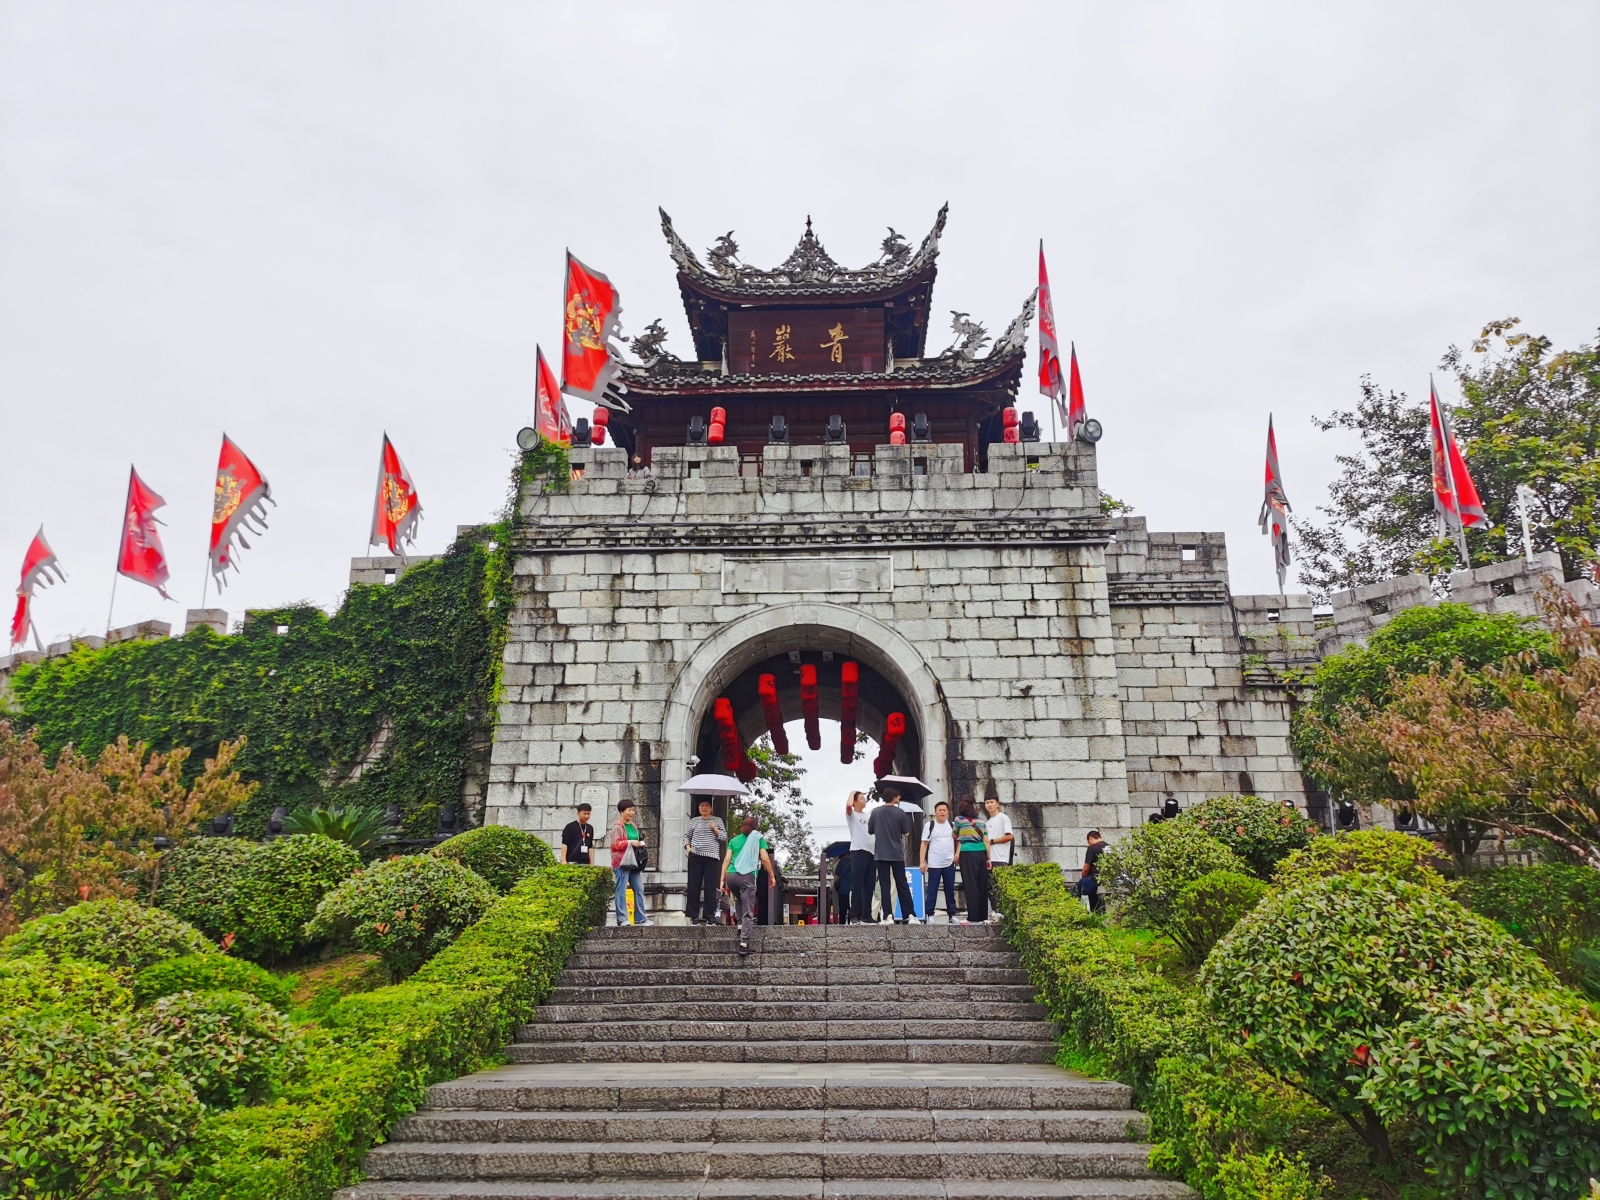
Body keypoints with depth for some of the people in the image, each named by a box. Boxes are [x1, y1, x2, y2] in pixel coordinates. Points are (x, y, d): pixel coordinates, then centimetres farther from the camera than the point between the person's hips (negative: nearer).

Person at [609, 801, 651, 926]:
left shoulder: (633, 826, 17)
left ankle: (641, 918, 14)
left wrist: (639, 843, 11)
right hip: (622, 863, -8)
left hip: (633, 862, 8)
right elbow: (615, 844, -16)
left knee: (639, 890, 8)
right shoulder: (617, 827, -8)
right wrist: (630, 842, -21)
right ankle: (622, 919, 2)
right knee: (622, 891, -3)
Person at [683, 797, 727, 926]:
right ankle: (694, 916, 8)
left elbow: (724, 837, 5)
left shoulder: (717, 820, 9)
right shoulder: (694, 820, 10)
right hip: (695, 857, 1)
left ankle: (710, 916, 4)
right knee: (694, 886, 1)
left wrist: (715, 829, -9)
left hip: (711, 857, -1)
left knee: (710, 887, -1)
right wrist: (688, 848, 0)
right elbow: (686, 835, 14)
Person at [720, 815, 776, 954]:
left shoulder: (734, 840, 20)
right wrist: (772, 876, 10)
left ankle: (741, 926, 23)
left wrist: (722, 879, 9)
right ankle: (744, 944, -14)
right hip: (747, 876, -4)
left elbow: (727, 860, 10)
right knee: (748, 912, -4)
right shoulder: (758, 838, 13)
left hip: (731, 876, 4)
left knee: (741, 901, 32)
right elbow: (765, 859, 3)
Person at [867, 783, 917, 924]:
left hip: (880, 854, 0)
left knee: (884, 885, 2)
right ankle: (910, 915, 6)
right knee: (902, 885, 7)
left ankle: (888, 916, -5)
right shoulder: (900, 812, -7)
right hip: (897, 853, 0)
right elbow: (906, 832, 3)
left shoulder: (875, 812, -3)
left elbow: (870, 830, 6)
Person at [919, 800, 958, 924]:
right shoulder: (930, 825, -1)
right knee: (932, 891, 0)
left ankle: (952, 915, 15)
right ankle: (930, 915, 4)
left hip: (949, 863, 2)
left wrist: (957, 854, -5)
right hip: (934, 864, -2)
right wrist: (922, 861, -7)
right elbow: (924, 844, -1)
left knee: (950, 890, 8)